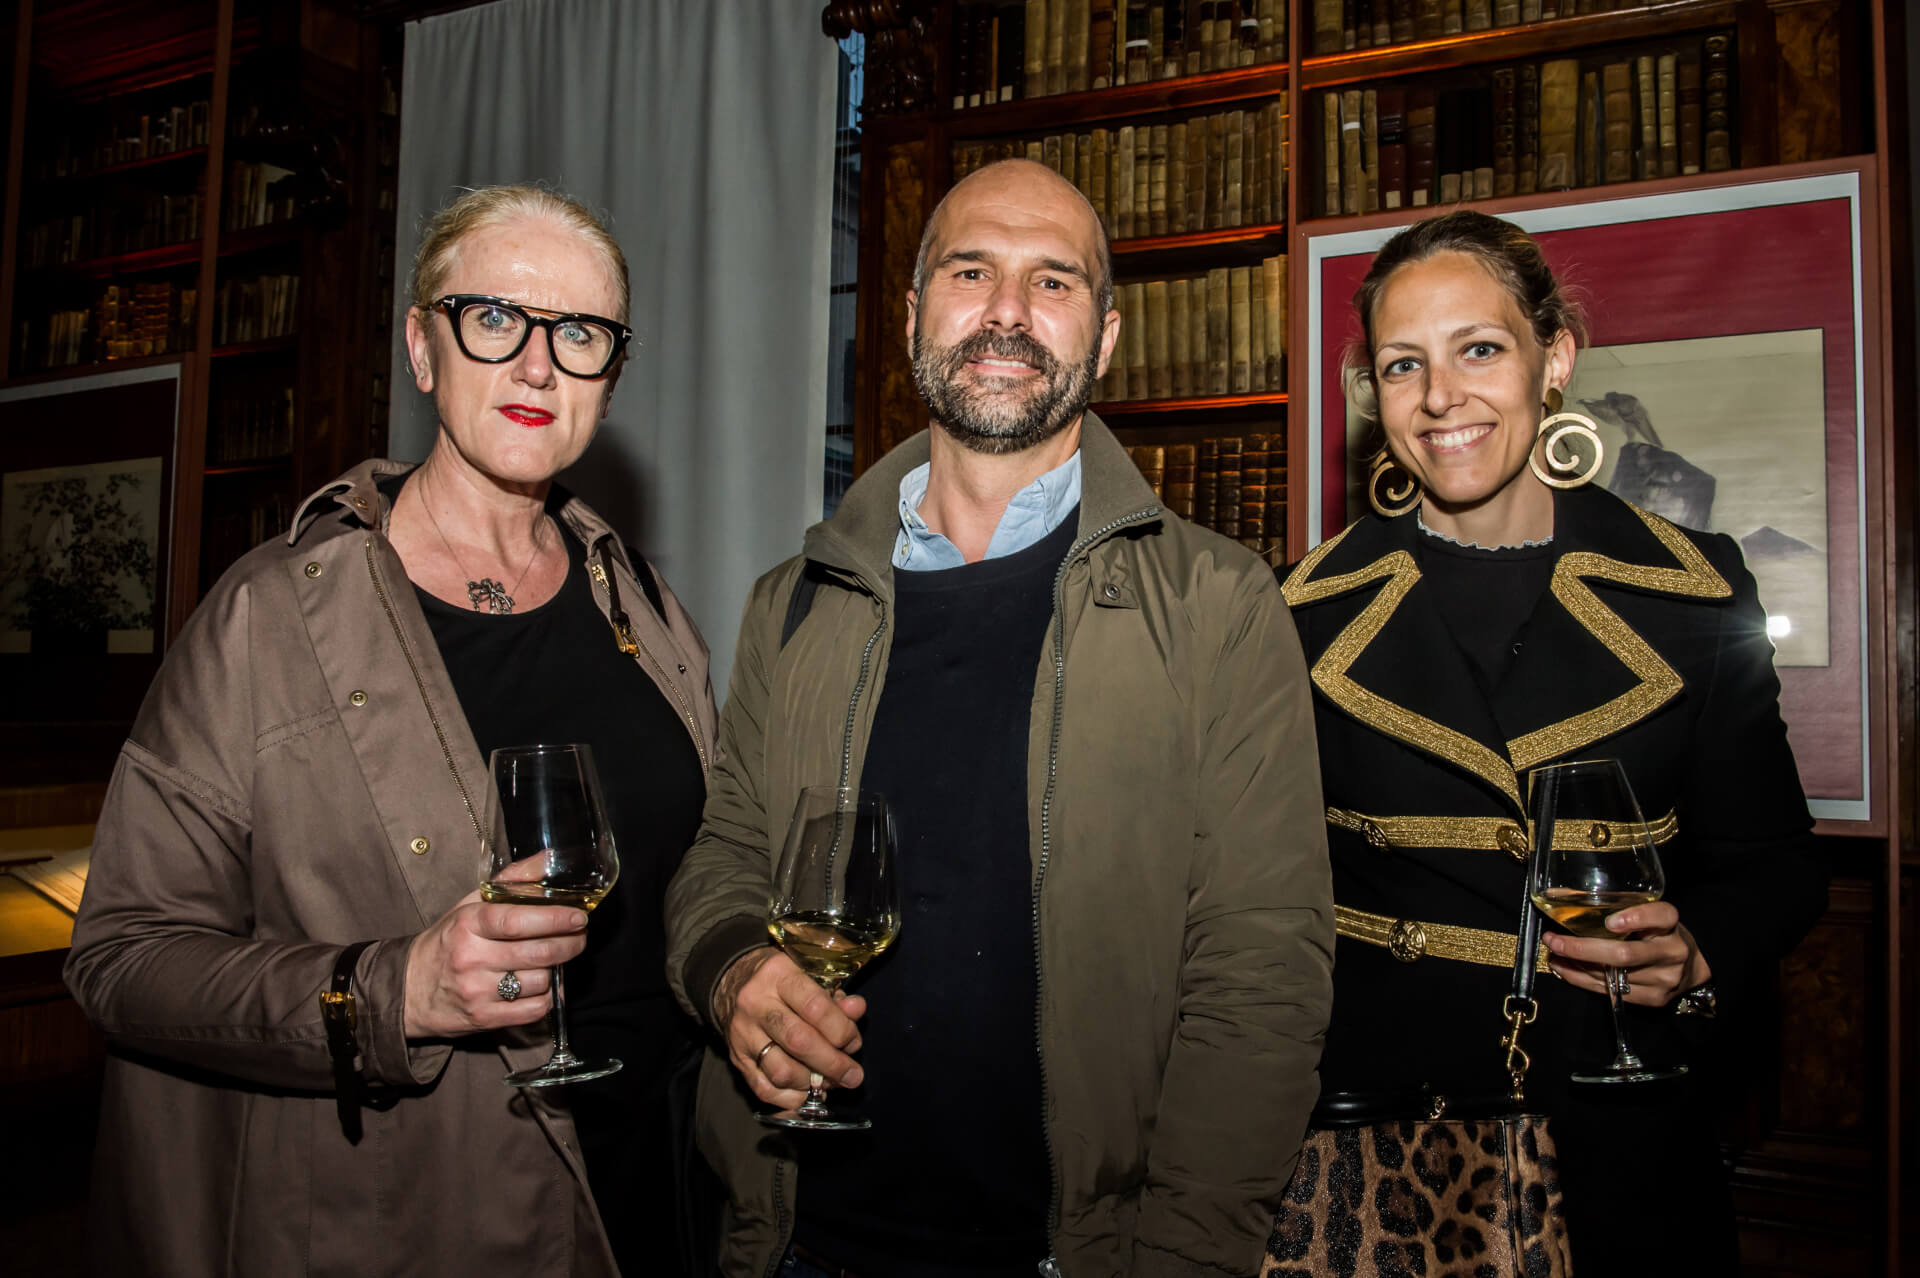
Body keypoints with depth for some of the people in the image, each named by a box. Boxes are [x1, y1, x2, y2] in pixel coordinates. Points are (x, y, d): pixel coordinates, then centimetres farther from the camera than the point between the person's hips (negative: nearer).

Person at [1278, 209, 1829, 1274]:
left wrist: (1696, 959, -17)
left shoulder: (1695, 593, -4)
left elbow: (1771, 864, 3)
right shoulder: (1314, 609, -5)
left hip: (1625, 1142, 1)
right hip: (1378, 1128, 0)